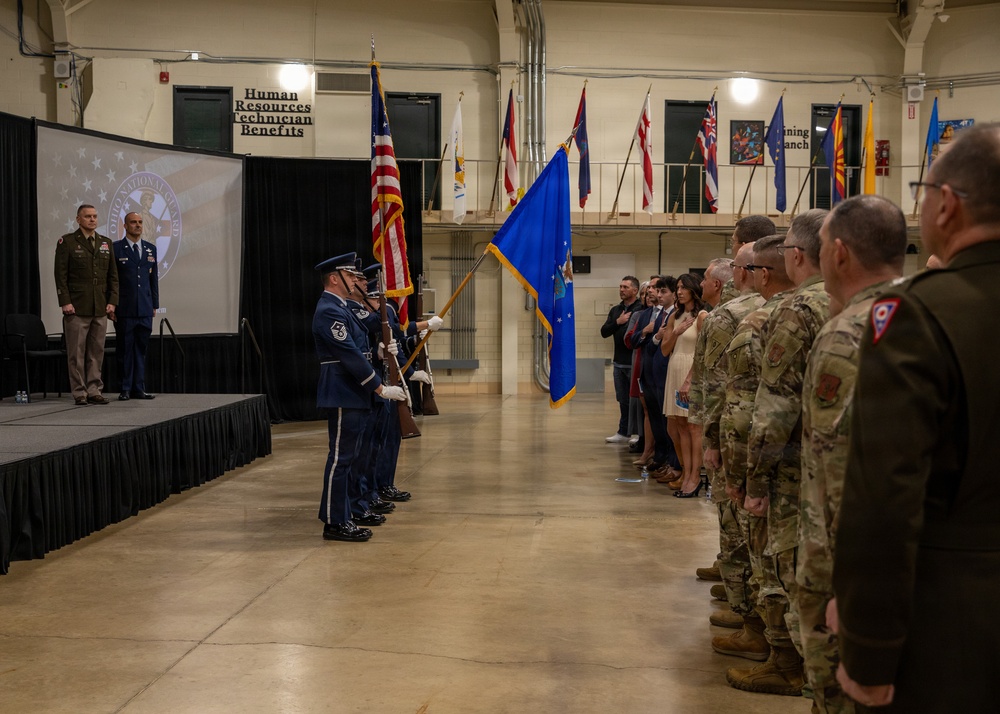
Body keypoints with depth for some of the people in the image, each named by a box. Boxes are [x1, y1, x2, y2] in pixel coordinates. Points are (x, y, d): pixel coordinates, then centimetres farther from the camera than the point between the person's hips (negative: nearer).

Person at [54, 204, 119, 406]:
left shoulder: (106, 243, 15)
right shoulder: (67, 242, 1)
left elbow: (113, 275, 14)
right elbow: (61, 275, -3)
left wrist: (112, 301, 4)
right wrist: (65, 302, -11)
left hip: (100, 309, 4)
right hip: (76, 308, -4)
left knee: (97, 352, 5)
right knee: (76, 353, -1)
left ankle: (94, 391, 11)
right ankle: (79, 393, 4)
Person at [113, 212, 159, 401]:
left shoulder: (151, 249, 12)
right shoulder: (115, 248, -2)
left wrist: (155, 304, 11)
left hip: (145, 309, 4)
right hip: (124, 309, -4)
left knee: (141, 349, 8)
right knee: (125, 349, 2)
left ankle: (139, 388, 13)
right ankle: (126, 389, 9)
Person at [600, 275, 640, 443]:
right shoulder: (615, 310, 14)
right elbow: (604, 332, 5)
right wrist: (617, 322, -8)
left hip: (635, 362, -7)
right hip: (619, 362, 7)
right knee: (623, 400, 14)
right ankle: (623, 432, 23)